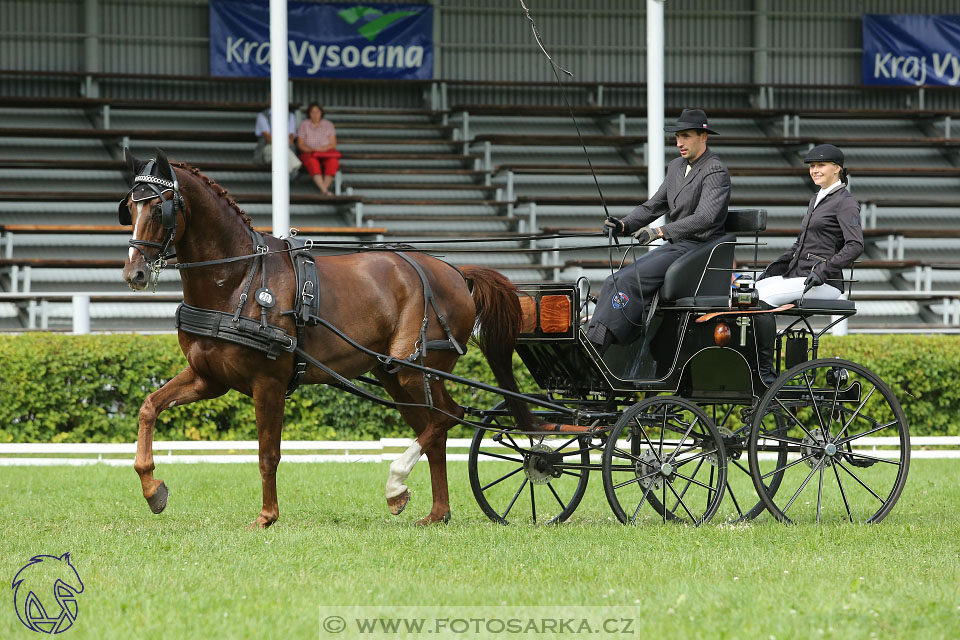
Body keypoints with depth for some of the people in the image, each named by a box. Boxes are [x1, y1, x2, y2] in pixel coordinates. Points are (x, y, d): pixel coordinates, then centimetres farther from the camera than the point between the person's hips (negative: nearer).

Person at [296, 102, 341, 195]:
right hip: (310, 153, -1)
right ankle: (325, 191, -48)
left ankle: (324, 187, -40)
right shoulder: (304, 125, 9)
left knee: (333, 161, -35)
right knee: (312, 162, -38)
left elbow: (333, 144, 6)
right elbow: (300, 145, 6)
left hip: (326, 152, 1)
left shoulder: (328, 124, 11)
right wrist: (310, 149, -13)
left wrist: (322, 149, -13)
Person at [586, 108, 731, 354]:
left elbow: (705, 217, -25)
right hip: (673, 246, 9)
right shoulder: (676, 167, 17)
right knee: (614, 283, -9)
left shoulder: (716, 172, -12)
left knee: (629, 281, -24)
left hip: (697, 249, -9)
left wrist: (660, 231, -34)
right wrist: (624, 225, 1)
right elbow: (654, 205, 20)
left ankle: (596, 345, -29)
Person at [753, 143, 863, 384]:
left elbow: (855, 245, -17)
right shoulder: (816, 200, 22)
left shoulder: (845, 202, -6)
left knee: (762, 299, -27)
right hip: (797, 274, 9)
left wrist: (823, 271, -24)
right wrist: (776, 266, 14)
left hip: (823, 282, -9)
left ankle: (766, 371, -24)